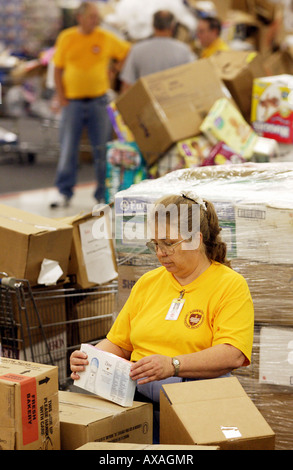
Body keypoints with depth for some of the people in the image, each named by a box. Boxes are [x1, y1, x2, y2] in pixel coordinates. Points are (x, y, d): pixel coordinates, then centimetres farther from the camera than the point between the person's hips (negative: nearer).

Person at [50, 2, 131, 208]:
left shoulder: (107, 38, 1)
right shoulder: (66, 38, 2)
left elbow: (129, 53, 10)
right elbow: (58, 69, 6)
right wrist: (61, 97, -1)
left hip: (98, 100, 0)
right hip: (73, 100, 0)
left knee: (102, 148, 3)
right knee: (68, 148, -1)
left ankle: (104, 193, 12)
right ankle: (64, 193, 7)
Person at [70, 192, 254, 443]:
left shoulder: (230, 285, 2)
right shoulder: (147, 282, 21)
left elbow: (233, 355, -13)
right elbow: (117, 343, 21)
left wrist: (173, 365, -26)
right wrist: (90, 358, -2)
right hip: (136, 392, 5)